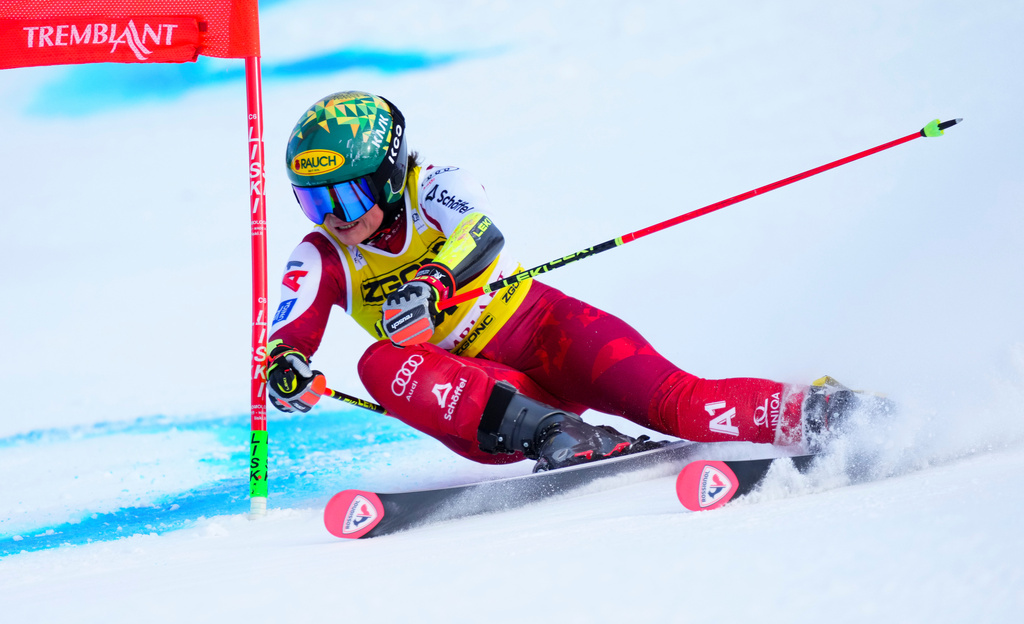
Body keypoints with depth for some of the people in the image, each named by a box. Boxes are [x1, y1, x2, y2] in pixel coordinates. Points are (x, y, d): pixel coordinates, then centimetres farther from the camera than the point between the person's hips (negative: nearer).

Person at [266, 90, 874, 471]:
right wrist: (285, 370, -35)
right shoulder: (322, 260, 2)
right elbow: (286, 338, -9)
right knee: (381, 364, -27)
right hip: (480, 393, 3)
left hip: (545, 334, -3)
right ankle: (554, 436, -37)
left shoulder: (436, 189, -8)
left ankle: (819, 410, -16)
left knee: (679, 405, -28)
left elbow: (481, 234, -29)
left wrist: (431, 283, -50)